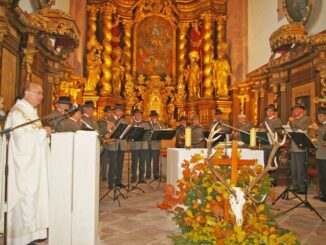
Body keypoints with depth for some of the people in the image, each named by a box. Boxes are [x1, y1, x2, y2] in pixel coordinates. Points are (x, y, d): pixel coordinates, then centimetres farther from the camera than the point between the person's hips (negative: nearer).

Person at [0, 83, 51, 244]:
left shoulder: (30, 111, 16)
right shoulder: (18, 111, -14)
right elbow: (22, 136, -23)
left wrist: (44, 132, 2)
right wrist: (43, 132, -14)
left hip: (33, 163, 9)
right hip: (25, 164, -9)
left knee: (33, 194, 13)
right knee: (26, 195, -2)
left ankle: (32, 230, 23)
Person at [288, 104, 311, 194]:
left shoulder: (306, 119, -3)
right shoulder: (295, 119, 18)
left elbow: (302, 128, -20)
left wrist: (293, 122, -13)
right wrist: (290, 123, 0)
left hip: (301, 147, -7)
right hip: (293, 147, 7)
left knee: (300, 170, -5)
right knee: (294, 169, 11)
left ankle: (302, 188, 3)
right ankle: (295, 186, 19)